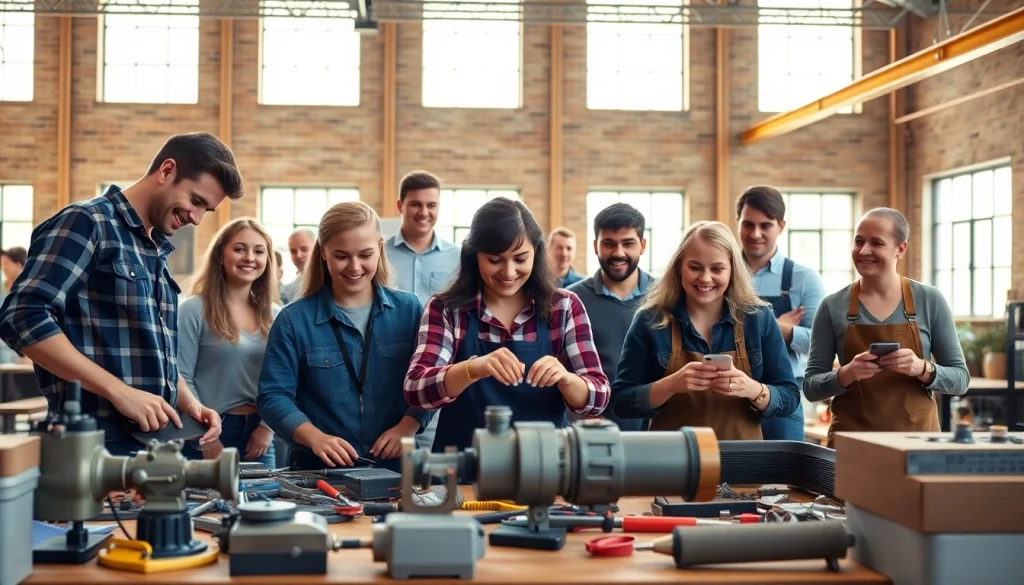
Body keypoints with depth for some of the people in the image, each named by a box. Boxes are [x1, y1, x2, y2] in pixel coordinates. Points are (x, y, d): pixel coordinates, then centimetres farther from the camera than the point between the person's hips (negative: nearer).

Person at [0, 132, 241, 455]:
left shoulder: (156, 252, 17)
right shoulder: (86, 222, -7)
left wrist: (189, 403, 5)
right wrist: (120, 391, -22)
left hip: (155, 444, 8)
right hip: (97, 445, -8)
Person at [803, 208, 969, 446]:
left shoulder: (930, 300, -2)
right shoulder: (832, 306, -2)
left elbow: (960, 379, 1)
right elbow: (811, 386, -1)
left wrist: (922, 368, -17)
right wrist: (846, 374, -19)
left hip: (917, 435, 0)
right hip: (850, 438, 0)